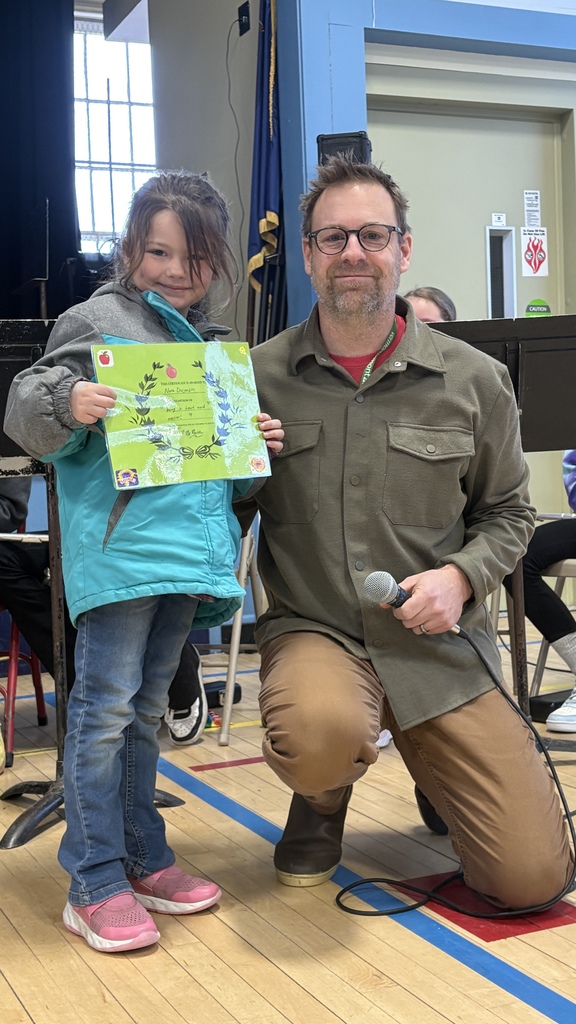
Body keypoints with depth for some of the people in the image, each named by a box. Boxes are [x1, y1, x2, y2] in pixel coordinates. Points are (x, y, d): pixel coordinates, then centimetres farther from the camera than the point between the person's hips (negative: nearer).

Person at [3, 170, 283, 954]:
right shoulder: (99, 319, -2)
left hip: (190, 548, 7)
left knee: (148, 709, 15)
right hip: (119, 544, -7)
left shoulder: (213, 343, 19)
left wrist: (258, 444, 7)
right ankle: (94, 883, 6)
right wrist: (67, 403, -28)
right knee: (106, 706, -4)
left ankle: (142, 859, 26)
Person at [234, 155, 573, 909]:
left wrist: (460, 575, -9)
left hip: (443, 647, 1)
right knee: (322, 733, -38)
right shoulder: (259, 376, -1)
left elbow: (508, 513, 10)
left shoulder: (475, 380, 0)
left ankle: (437, 772, 29)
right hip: (313, 630, -1)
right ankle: (321, 802, 4)